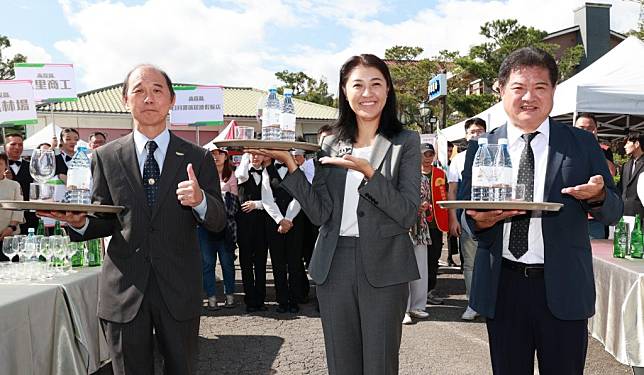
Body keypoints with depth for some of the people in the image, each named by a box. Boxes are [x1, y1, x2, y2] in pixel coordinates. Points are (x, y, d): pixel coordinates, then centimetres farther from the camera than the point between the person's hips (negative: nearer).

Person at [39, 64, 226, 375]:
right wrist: (80, 222, -15)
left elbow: (218, 222, -1)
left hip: (179, 291, 0)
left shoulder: (198, 158, 1)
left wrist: (200, 200, -23)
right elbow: (105, 222, 7)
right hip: (124, 291, 0)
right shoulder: (106, 157, 3)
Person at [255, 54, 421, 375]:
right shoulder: (330, 145, 8)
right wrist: (291, 166, -10)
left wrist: (369, 172, -21)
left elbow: (408, 214, -9)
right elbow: (320, 213, 0)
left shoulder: (405, 142, 0)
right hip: (334, 265, 3)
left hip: (383, 268, -3)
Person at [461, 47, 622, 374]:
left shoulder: (582, 144, 3)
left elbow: (613, 212, 5)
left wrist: (597, 196, -18)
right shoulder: (480, 148, 4)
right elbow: (466, 214, 5)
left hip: (563, 288, 0)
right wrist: (479, 221, -19)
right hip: (502, 286, 1)